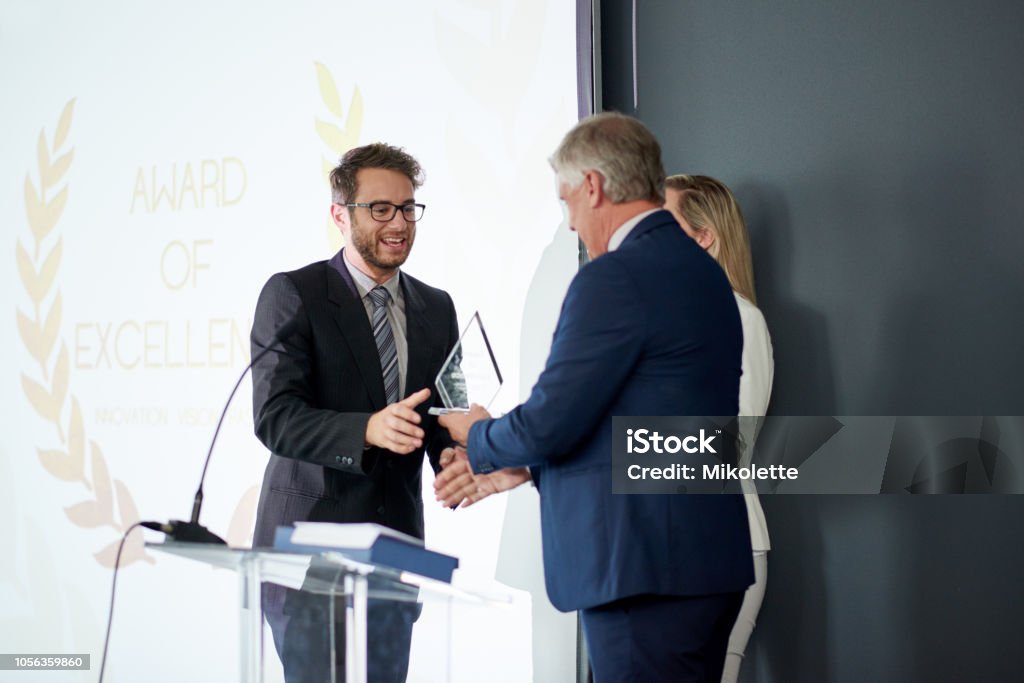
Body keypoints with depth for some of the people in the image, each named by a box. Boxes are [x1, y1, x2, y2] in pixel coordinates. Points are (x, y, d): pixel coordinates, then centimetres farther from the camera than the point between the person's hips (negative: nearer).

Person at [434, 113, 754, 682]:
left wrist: (479, 437, 6)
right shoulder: (703, 270, 14)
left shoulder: (614, 278, -15)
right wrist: (520, 466, 20)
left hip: (645, 569, -9)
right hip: (712, 558, 9)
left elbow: (551, 422, -15)